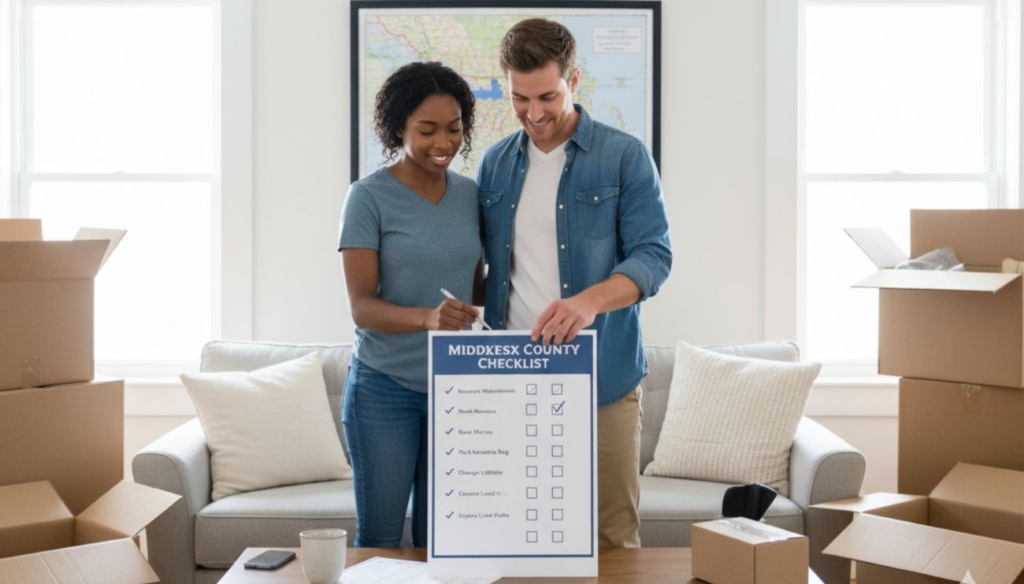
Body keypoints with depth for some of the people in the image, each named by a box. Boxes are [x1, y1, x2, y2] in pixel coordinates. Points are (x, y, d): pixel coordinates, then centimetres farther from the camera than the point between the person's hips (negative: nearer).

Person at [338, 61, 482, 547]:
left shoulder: (470, 195, 5)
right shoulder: (369, 197, -9)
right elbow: (361, 307, -15)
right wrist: (427, 317, -33)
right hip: (385, 387, -4)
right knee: (380, 537, 4)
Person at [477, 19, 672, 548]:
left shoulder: (625, 157, -2)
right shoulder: (495, 164, 10)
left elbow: (654, 255, -10)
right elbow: (483, 266, 14)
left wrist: (590, 300, -29)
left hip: (602, 380, -3)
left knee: (612, 533, 2)